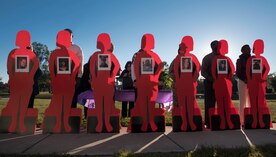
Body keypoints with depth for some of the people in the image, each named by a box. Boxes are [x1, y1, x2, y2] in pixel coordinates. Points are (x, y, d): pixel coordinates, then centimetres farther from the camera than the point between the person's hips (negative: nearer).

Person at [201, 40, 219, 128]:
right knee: (209, 103, -2)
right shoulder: (207, 58, 6)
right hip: (210, 83, -2)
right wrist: (210, 78, -15)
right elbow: (203, 72, 1)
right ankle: (209, 123, 3)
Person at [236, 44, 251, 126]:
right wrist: (244, 80, -12)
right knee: (243, 102, -5)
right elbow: (238, 73, -1)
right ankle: (242, 121, -3)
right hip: (242, 82, -3)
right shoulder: (240, 60, 5)